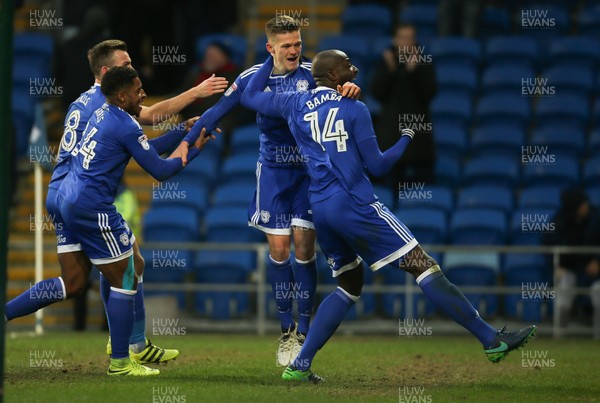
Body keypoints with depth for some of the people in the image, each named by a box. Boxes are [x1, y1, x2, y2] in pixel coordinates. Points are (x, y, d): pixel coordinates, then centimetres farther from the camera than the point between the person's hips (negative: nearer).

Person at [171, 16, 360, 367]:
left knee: (304, 245, -8)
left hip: (309, 170, -1)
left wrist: (350, 88, -44)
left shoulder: (311, 73, -7)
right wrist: (187, 142, 0)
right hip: (273, 171, 1)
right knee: (278, 248, -3)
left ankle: (304, 330, 3)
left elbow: (337, 89, -20)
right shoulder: (252, 79, -2)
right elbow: (218, 112, 5)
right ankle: (287, 330, 10)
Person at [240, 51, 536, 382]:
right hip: (355, 205, -6)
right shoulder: (354, 110, -2)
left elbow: (249, 97, 28)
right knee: (423, 267, -7)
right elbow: (377, 166, -1)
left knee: (349, 285, 21)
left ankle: (300, 365, 11)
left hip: (320, 211, 7)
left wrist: (273, 59, 35)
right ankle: (492, 340, -10)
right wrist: (405, 139, 14)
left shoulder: (294, 106, 12)